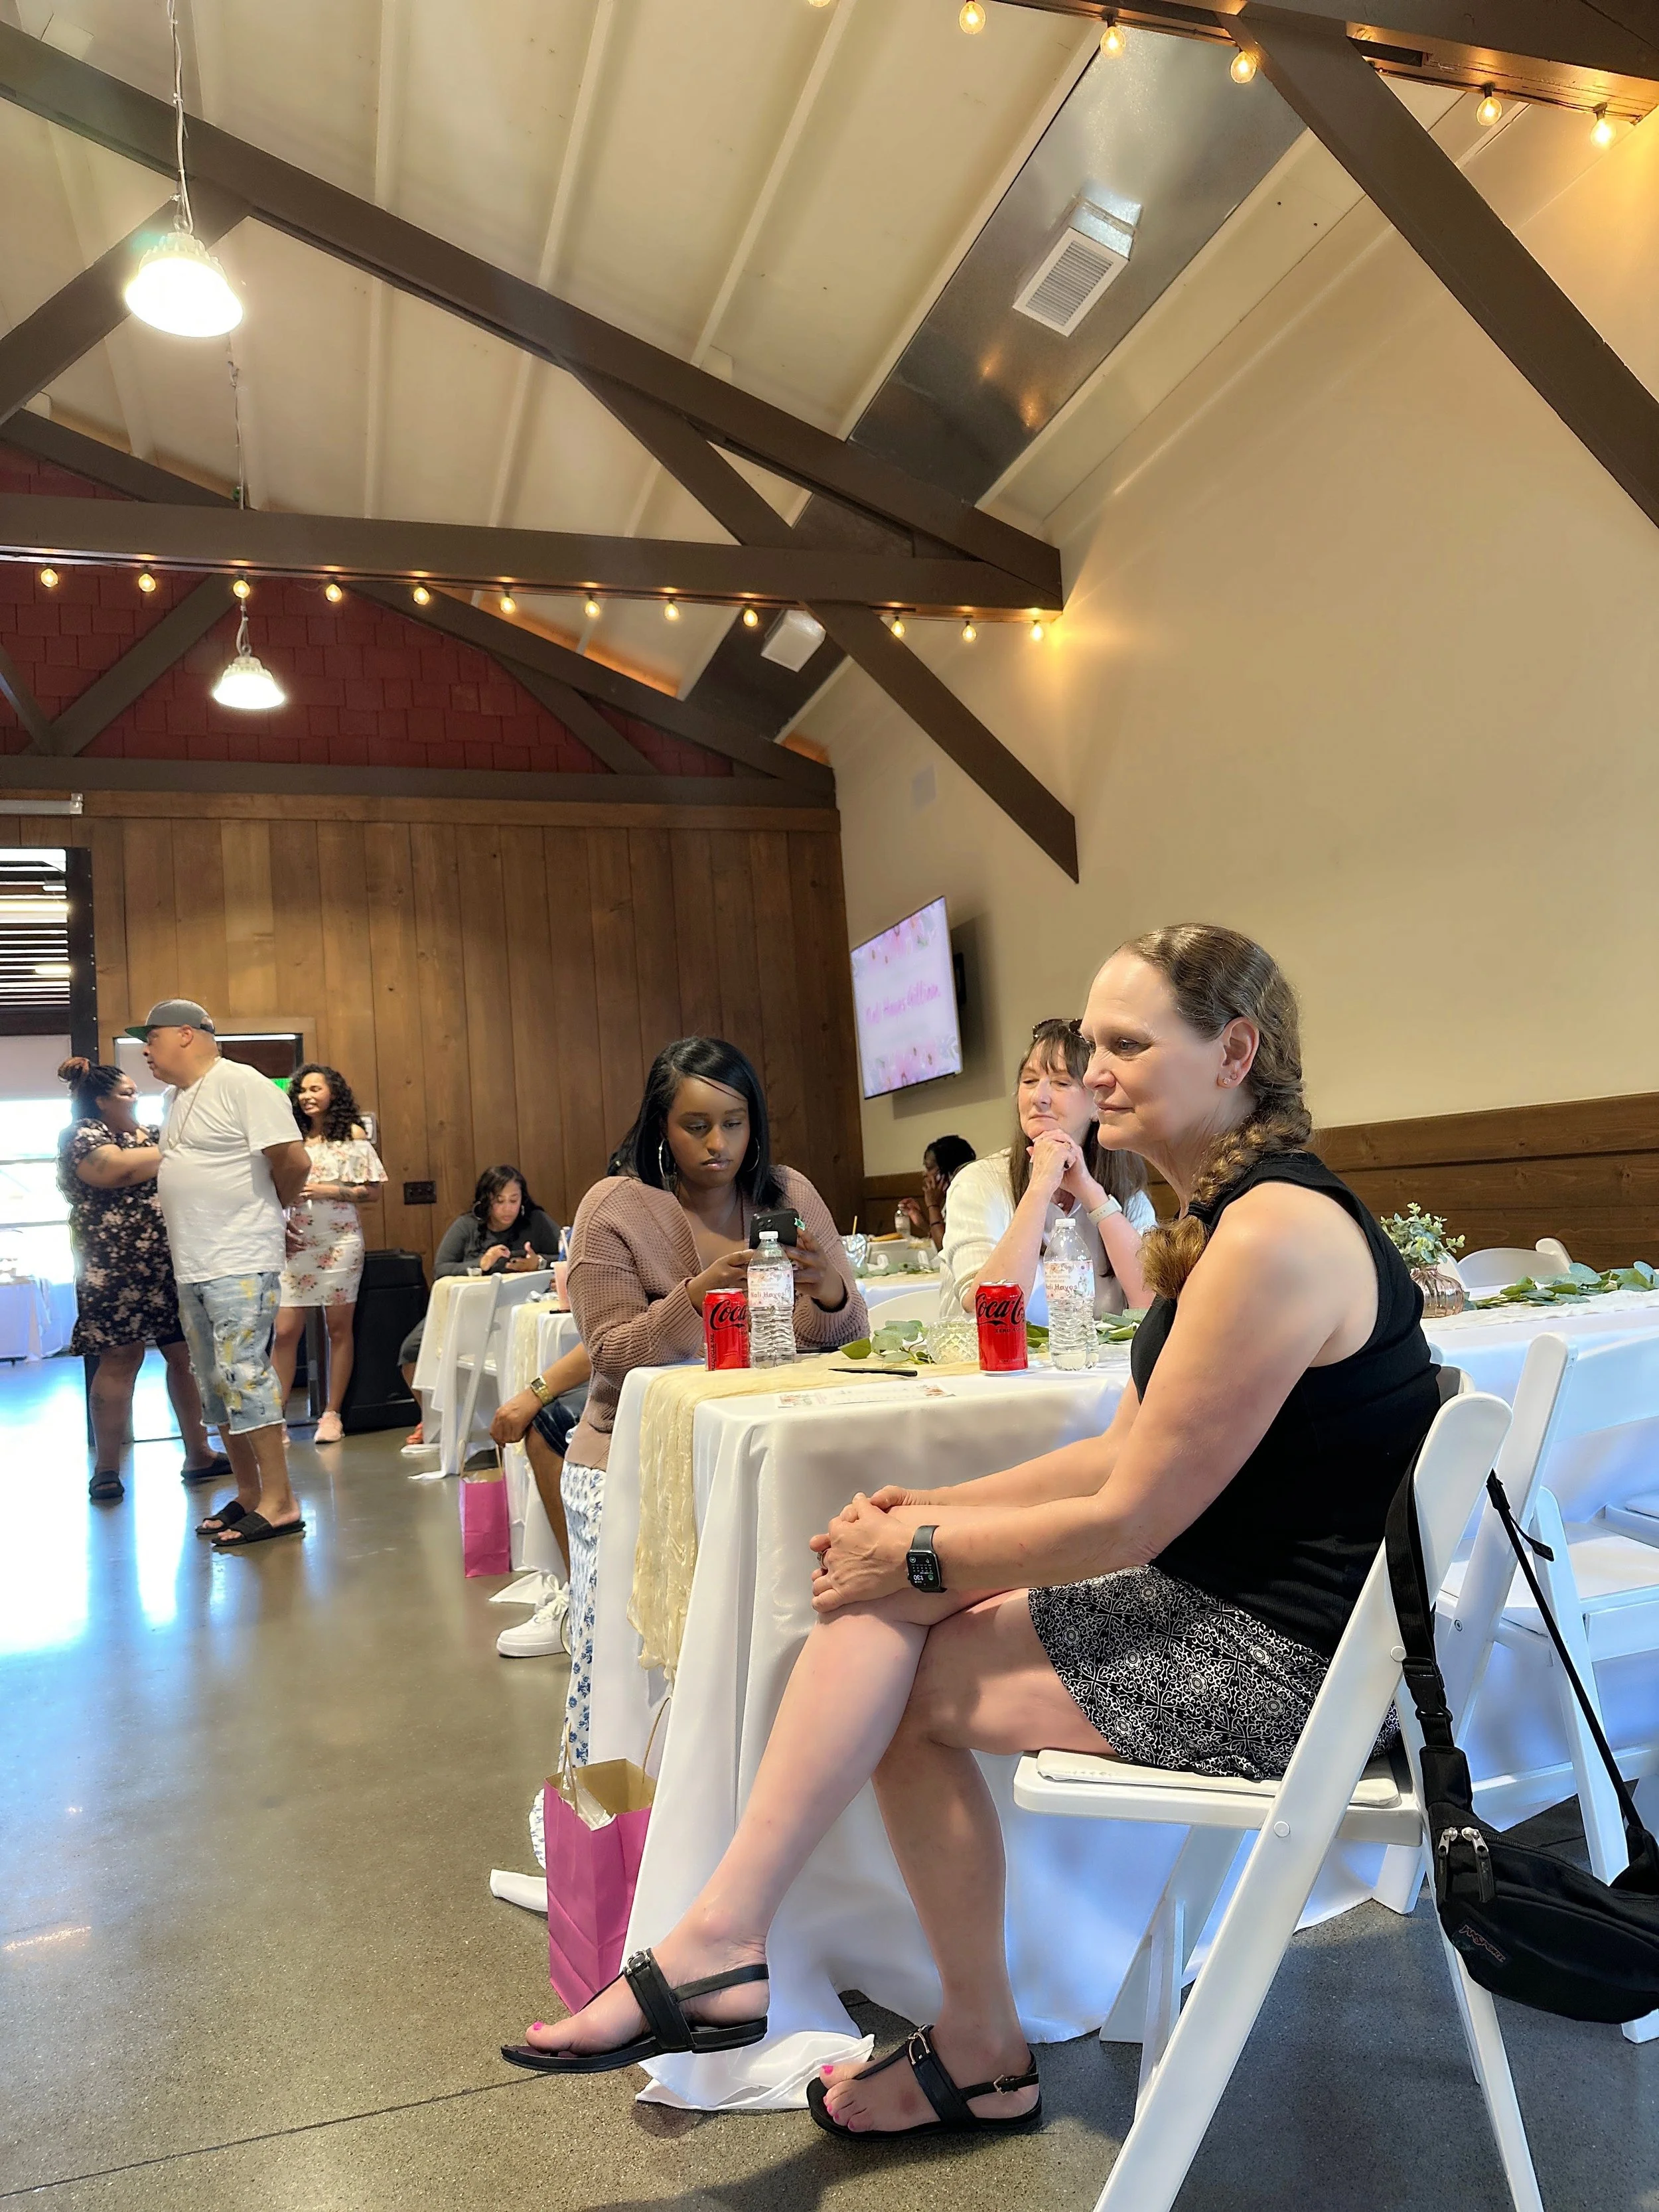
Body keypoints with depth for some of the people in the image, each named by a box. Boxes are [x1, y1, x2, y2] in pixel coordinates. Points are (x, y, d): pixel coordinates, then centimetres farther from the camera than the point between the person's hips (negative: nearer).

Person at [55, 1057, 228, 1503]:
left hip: (170, 1265, 7)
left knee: (186, 1355, 6)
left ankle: (199, 1454, 13)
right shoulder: (82, 1135, -3)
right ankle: (106, 1469, 4)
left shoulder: (150, 1135, 19)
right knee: (121, 1359, -4)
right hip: (116, 1267, -7)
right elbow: (118, 1169, -22)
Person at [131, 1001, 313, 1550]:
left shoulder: (241, 1084, -11)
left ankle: (279, 1503, -5)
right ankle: (248, 1496, 21)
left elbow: (294, 1161, -16)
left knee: (244, 1372, -11)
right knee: (215, 1384, 12)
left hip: (241, 1262, -9)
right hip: (193, 1266, 9)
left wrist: (267, 1211, 0)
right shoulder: (178, 1097, 16)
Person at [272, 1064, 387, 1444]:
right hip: (296, 1243, 2)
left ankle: (332, 1414, 11)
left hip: (339, 1242, -2)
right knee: (285, 1330, -3)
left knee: (339, 1328, 2)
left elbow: (373, 1193, 1)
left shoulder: (353, 1135, 3)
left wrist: (330, 1191, -11)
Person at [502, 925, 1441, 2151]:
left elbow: (1131, 1515, -21)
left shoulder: (1275, 1231, -22)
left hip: (1288, 1659, -9)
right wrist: (933, 1515, 1)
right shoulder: (1228, 1212, 9)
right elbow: (1125, 1451, 9)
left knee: (901, 1666, -5)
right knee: (885, 1595, 0)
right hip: (1237, 1605, 9)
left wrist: (918, 1557, -9)